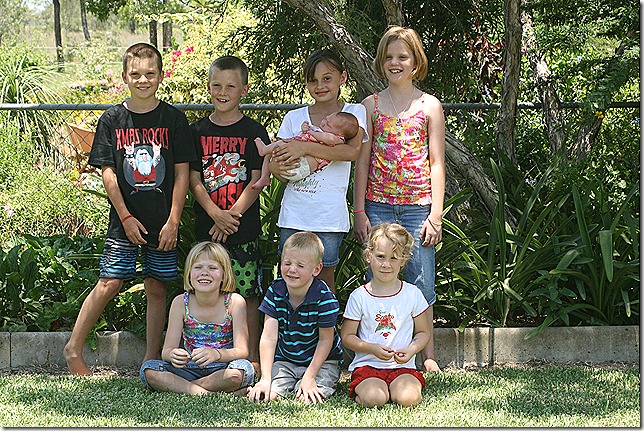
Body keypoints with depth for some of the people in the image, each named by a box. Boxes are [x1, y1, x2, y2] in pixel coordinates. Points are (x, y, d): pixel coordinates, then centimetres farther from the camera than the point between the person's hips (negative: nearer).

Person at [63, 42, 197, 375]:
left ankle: (151, 360, 13)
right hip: (125, 220, -1)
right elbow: (108, 173, 0)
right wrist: (126, 217, -7)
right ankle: (73, 349, 8)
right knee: (109, 283, -4)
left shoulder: (173, 119, 1)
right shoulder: (112, 120, 1)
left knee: (156, 289, 5)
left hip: (163, 223, 1)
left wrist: (173, 221, -6)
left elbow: (182, 173, 1)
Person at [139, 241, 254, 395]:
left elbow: (242, 351, -17)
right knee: (148, 369, -21)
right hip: (190, 369, 2)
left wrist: (216, 354, -39)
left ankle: (178, 385, -21)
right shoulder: (180, 303, -4)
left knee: (243, 369, -35)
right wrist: (173, 355, -34)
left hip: (222, 369, -2)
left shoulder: (235, 302, -10)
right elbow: (167, 350, -7)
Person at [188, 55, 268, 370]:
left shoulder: (253, 132, 1)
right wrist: (216, 213, -13)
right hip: (206, 227, 2)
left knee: (248, 293, 0)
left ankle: (252, 357, 8)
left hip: (244, 228, -2)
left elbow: (256, 181, -4)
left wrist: (231, 216, -13)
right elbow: (194, 179, 2)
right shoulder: (198, 131, 7)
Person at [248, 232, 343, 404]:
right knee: (265, 395, -22)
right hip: (285, 360, 2)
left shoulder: (324, 297, -18)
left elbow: (325, 340, -10)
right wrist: (265, 379, -22)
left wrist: (309, 377, -18)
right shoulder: (275, 291, -9)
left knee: (306, 399, -27)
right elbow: (268, 338, -13)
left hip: (321, 361, -2)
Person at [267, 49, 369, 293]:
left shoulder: (354, 113, 3)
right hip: (294, 213, 2)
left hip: (329, 214, -2)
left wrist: (305, 148, -21)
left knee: (325, 275, 3)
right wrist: (274, 168, -17)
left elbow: (352, 151, -15)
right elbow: (277, 155, 8)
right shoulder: (294, 118, 11)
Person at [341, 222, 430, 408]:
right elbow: (347, 336, 3)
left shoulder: (412, 294, 5)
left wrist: (411, 350, -9)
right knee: (373, 399, -31)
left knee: (408, 399, -28)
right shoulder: (359, 297, 1)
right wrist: (373, 348, -13)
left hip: (403, 366, 2)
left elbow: (423, 333, 13)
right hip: (367, 365, -1)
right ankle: (360, 391, 2)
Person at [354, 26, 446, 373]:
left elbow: (437, 163, 3)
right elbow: (362, 160, 8)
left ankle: (427, 355, 6)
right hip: (379, 206, 1)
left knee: (420, 282, -1)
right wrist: (359, 211, 1)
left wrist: (436, 214, -4)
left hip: (417, 206, -1)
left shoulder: (429, 106, 6)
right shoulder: (371, 105, 9)